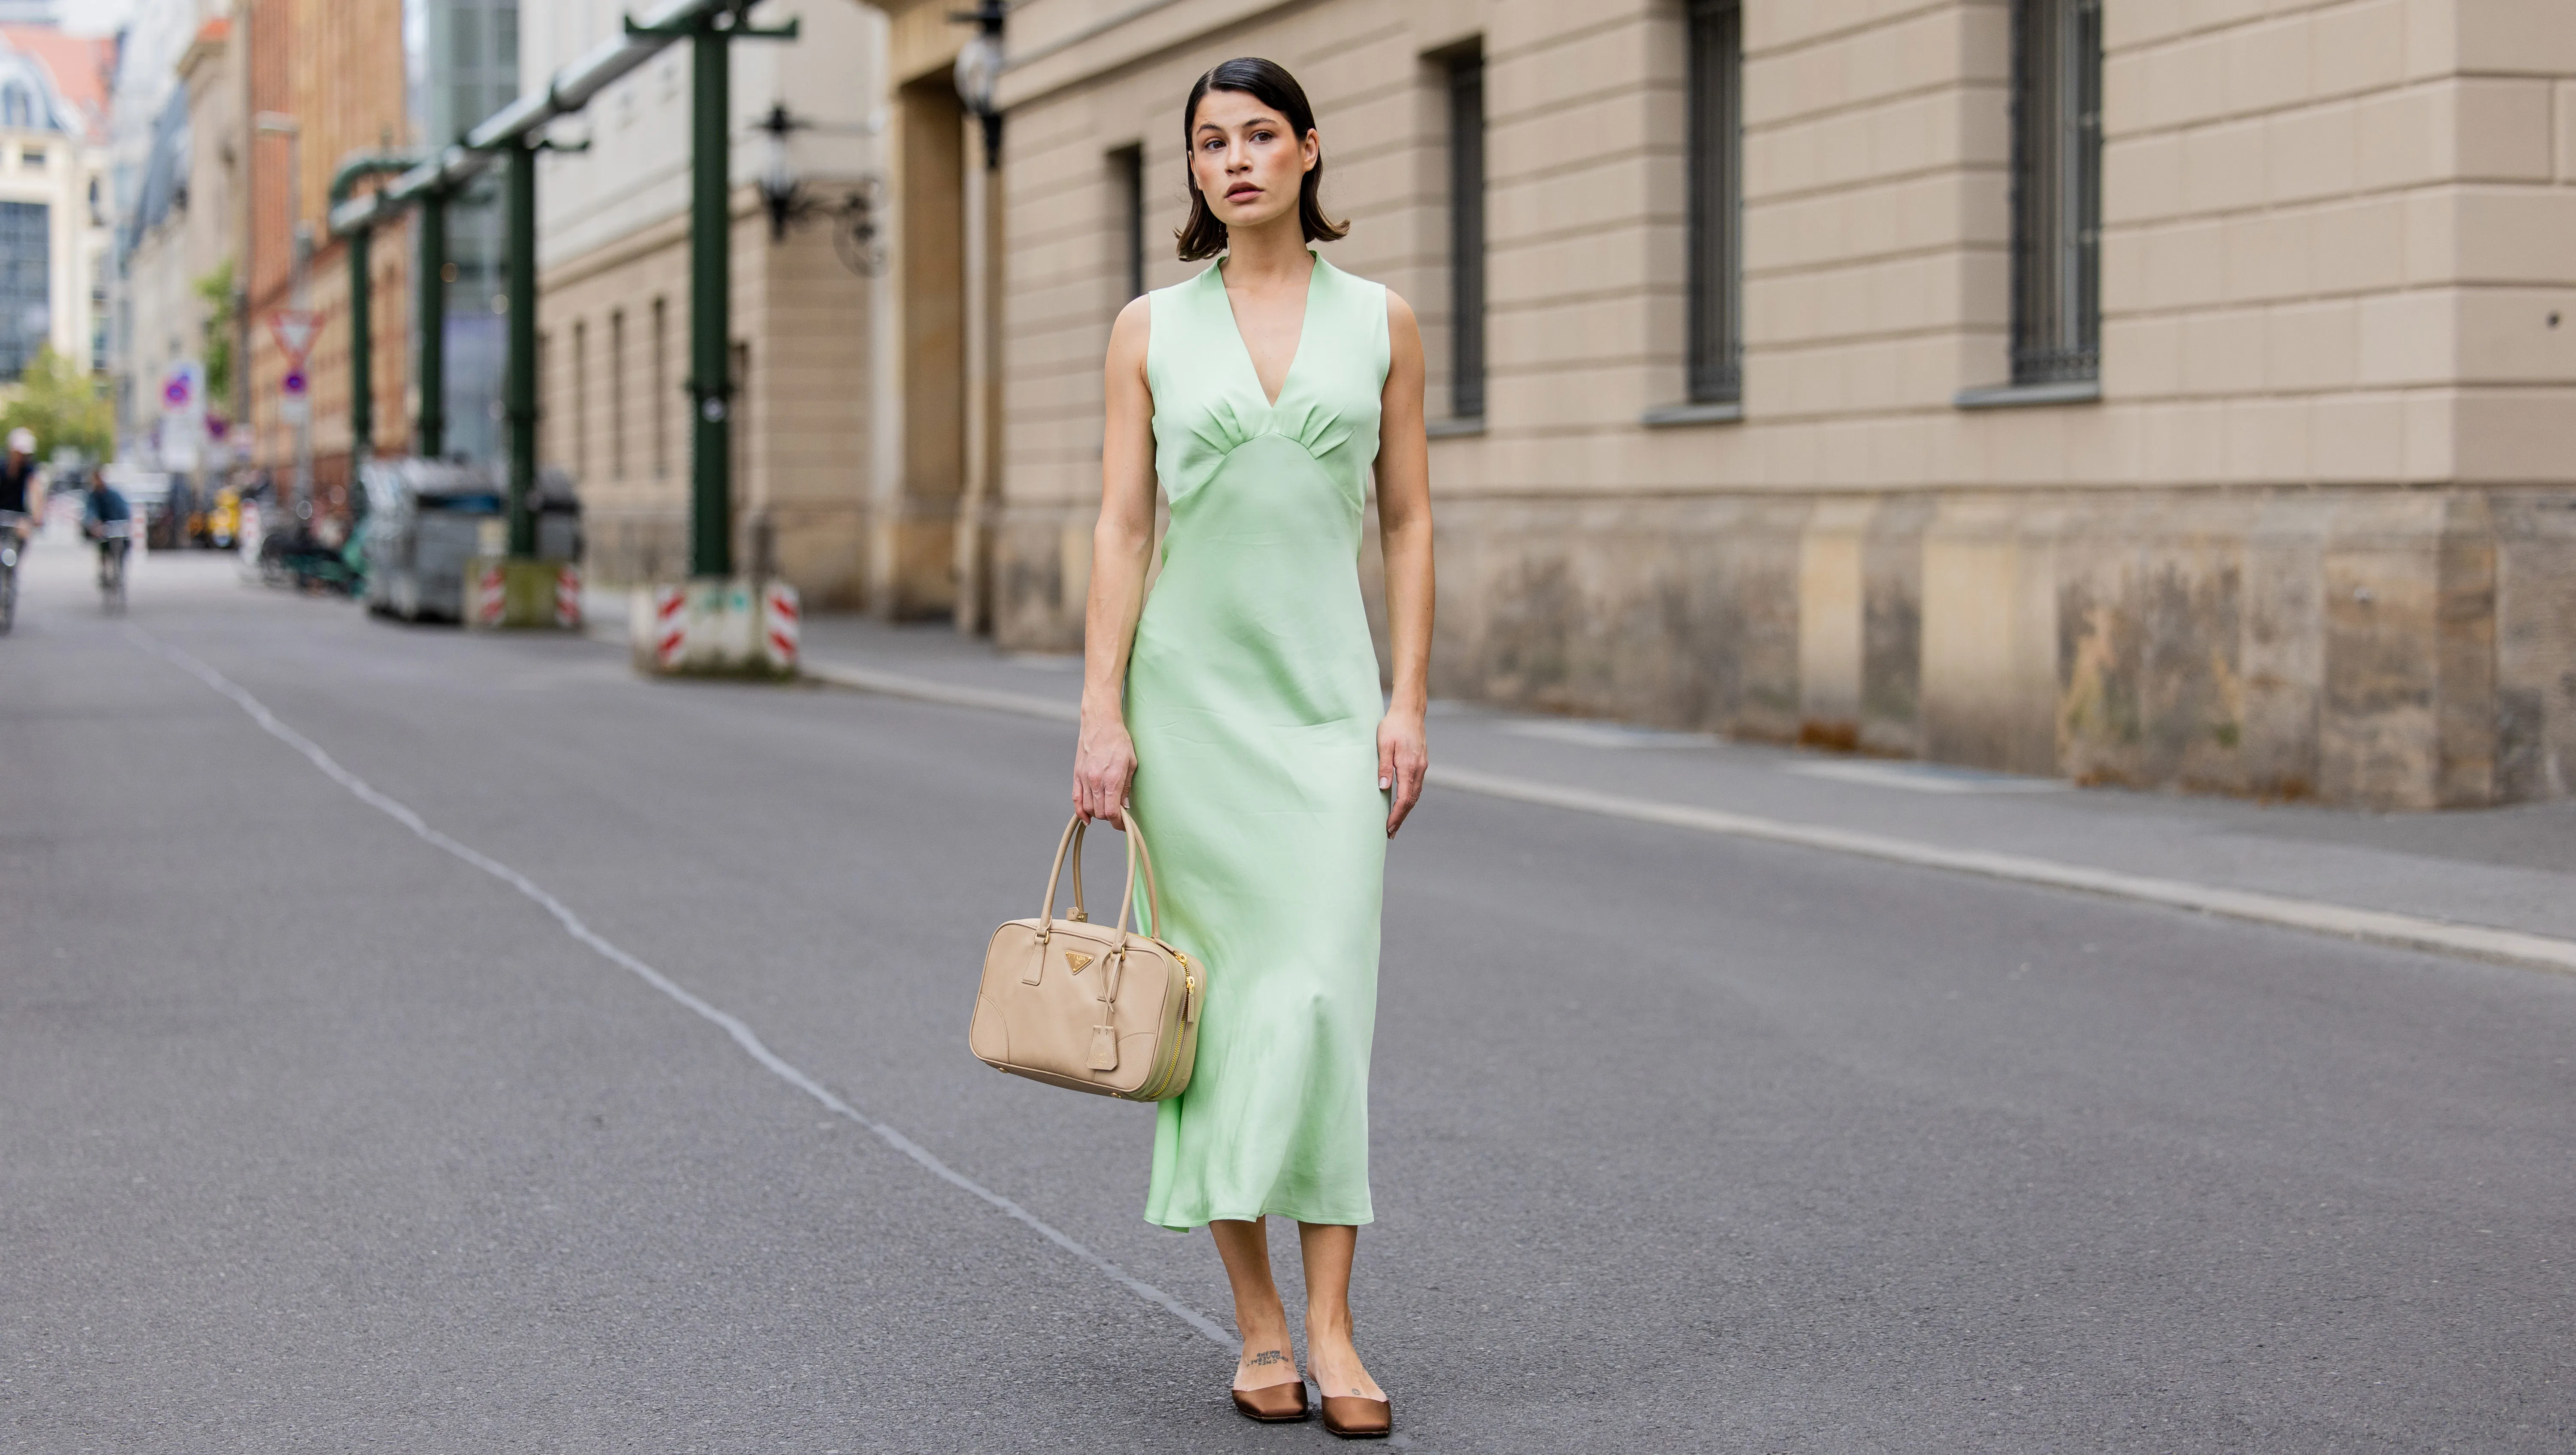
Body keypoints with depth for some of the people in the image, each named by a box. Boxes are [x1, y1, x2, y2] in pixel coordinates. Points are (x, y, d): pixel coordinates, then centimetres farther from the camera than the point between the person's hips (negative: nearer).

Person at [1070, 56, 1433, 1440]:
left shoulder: (1379, 321, 6)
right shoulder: (1151, 328, 4)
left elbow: (1409, 522, 7)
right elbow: (1119, 528, 1)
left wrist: (1408, 701, -2)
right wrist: (1101, 718, -7)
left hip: (1328, 693, 0)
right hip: (1191, 688, 0)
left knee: (1324, 996, -10)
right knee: (1220, 996, 2)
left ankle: (1329, 1323, -7)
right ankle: (1257, 1320, 10)